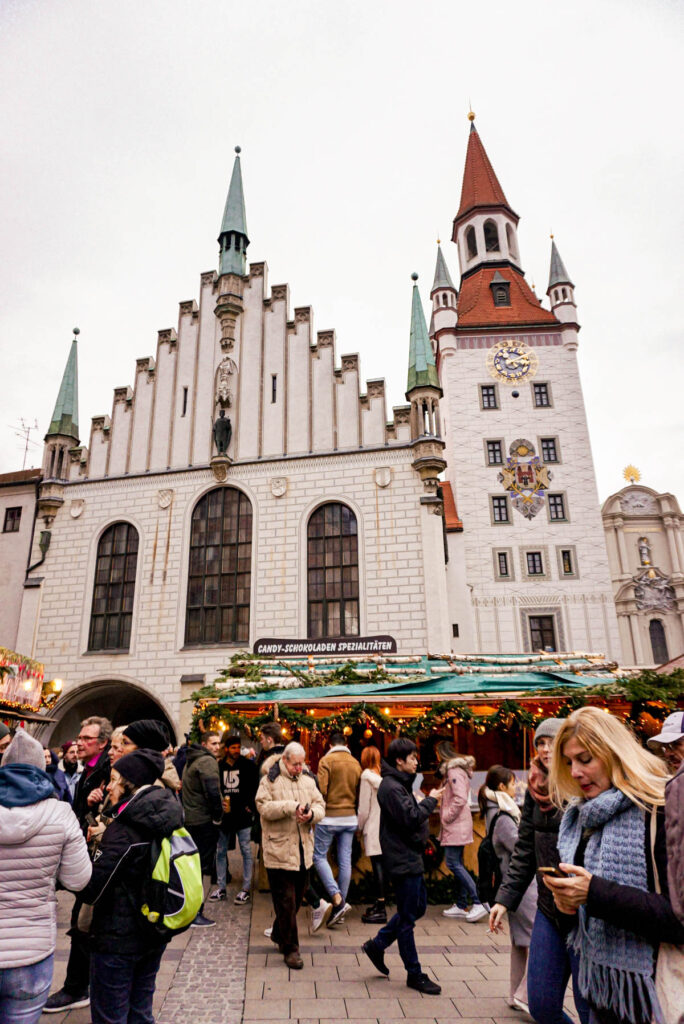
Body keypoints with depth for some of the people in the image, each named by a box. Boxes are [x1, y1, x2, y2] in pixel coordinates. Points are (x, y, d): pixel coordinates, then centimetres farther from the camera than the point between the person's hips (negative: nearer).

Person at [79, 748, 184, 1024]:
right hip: (154, 936, 7)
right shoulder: (167, 821, 0)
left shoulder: (124, 829, -23)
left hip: (118, 939, -7)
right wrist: (102, 842, 6)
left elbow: (91, 891, -20)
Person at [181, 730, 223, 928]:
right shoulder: (208, 761, -15)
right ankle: (195, 914, 0)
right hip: (204, 820, -10)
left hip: (189, 820, 10)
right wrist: (218, 816, -13)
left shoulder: (190, 761, 17)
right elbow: (212, 791, -24)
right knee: (202, 865, -3)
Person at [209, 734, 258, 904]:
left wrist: (248, 806, -11)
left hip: (243, 816, -3)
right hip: (224, 816, 3)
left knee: (246, 852, 2)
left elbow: (254, 788, -2)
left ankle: (246, 889, 11)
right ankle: (221, 887, 24)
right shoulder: (218, 767, 4)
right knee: (220, 852, 11)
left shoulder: (248, 765, -2)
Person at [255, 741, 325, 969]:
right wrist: (291, 807, -24)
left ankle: (279, 935, 39)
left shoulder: (308, 780, 7)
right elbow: (263, 806, -17)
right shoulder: (269, 780, -8)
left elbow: (320, 806, 7)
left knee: (297, 898, 18)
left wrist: (312, 813, -16)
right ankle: (290, 949, 13)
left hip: (303, 850, 6)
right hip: (279, 850, -5)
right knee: (285, 901, 0)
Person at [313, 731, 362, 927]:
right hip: (350, 818, 5)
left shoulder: (326, 760, -7)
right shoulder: (355, 763, 8)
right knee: (345, 861, 9)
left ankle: (337, 899, -10)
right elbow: (359, 793, 11)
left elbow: (321, 789, -15)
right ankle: (341, 903, 14)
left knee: (319, 856, 3)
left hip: (330, 816, -5)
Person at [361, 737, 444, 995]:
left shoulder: (400, 784, 13)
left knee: (418, 907, 19)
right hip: (403, 860, -10)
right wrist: (431, 800, -15)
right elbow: (410, 818, -25)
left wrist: (427, 803, -1)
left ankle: (377, 944, 28)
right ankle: (414, 974, 16)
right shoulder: (391, 787, -20)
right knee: (407, 918, 3)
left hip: (410, 857, 10)